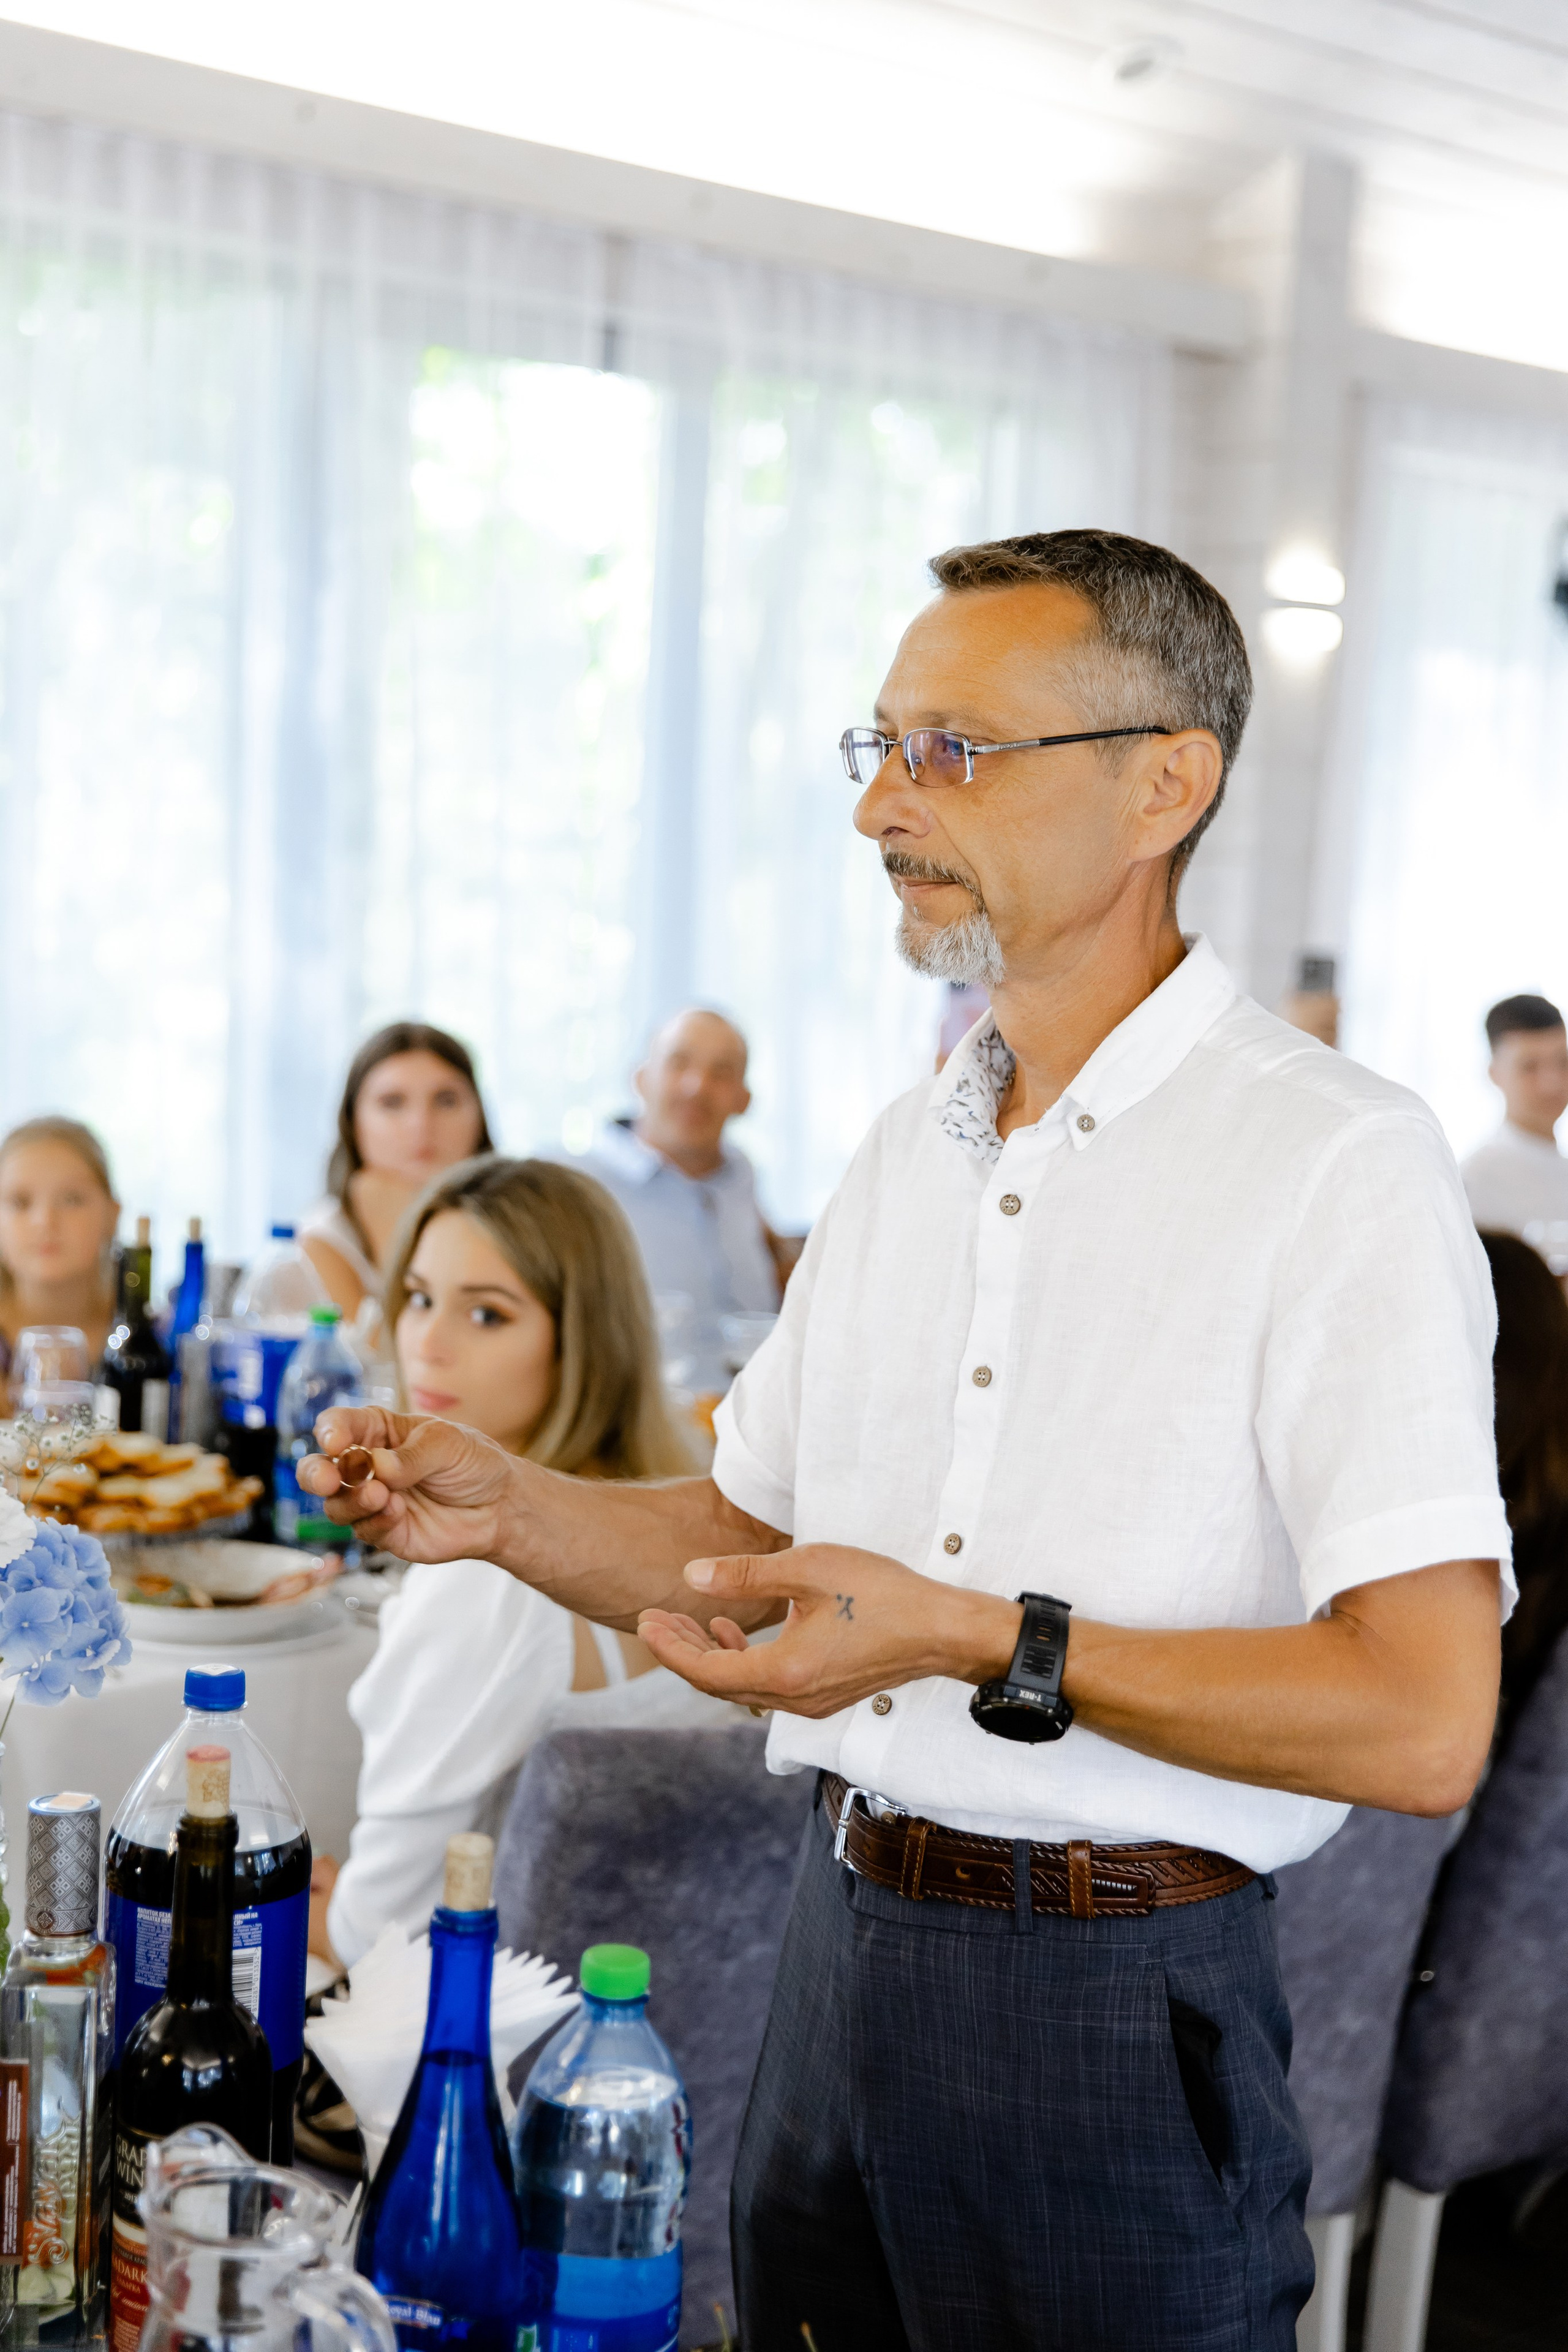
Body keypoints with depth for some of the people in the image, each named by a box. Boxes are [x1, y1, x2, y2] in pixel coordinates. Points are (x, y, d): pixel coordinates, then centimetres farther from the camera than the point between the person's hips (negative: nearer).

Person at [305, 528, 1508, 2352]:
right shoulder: (908, 1152, 11)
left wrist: (984, 1642, -27)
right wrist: (504, 1509, -1)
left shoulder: (1340, 1165, -15)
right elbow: (750, 1541, 16)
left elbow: (1423, 1722, -22)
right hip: (839, 1940, 7)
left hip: (1113, 1999, -6)